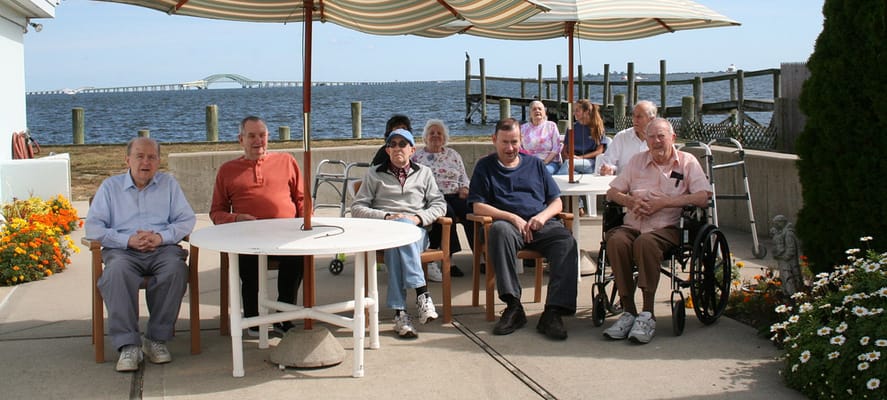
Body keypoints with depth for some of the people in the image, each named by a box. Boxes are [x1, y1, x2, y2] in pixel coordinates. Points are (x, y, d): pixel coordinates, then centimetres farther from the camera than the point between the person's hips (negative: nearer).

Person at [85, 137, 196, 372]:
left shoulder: (168, 184, 20)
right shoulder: (110, 186, 17)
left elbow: (187, 219, 8)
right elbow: (93, 227, 5)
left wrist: (161, 237, -11)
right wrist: (127, 240, -11)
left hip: (162, 248, 1)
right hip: (123, 250, 0)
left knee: (176, 267, -34)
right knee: (117, 271, -36)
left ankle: (157, 338, -23)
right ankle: (127, 344, -35)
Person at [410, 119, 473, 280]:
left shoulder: (453, 155, 23)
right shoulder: (416, 156, 15)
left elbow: (464, 178, 21)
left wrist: (464, 188, 0)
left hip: (454, 196, 3)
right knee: (446, 212, -37)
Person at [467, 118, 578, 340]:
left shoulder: (534, 164, 25)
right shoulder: (485, 167, 17)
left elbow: (557, 202, 20)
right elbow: (478, 207, 5)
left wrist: (543, 216, -3)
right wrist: (513, 218, -8)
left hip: (542, 225, 2)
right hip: (509, 223, -2)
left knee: (566, 241, -31)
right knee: (500, 230, -39)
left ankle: (553, 312, -37)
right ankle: (513, 306, -38)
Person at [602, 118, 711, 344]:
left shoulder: (687, 162, 9)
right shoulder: (637, 161, 21)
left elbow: (703, 197, -5)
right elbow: (612, 192, 18)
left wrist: (662, 202, -11)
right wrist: (630, 201, -5)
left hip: (667, 228, -3)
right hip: (632, 225, 3)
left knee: (645, 241, -37)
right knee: (616, 240, -32)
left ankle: (647, 315, -33)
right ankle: (628, 311, -27)